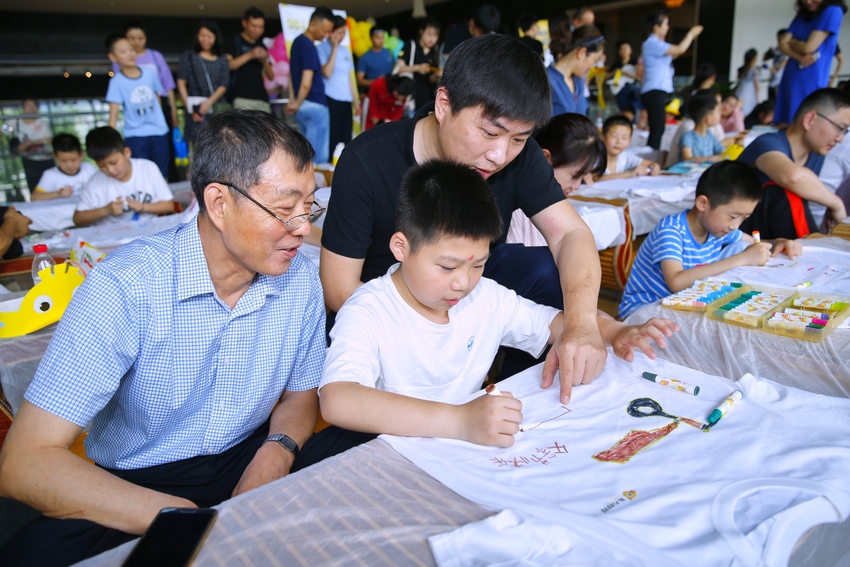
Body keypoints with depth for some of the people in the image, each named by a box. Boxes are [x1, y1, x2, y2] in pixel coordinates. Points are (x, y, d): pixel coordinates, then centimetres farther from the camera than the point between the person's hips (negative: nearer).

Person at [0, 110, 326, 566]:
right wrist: (187, 523, -30)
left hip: (248, 462, 3)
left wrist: (278, 450, -14)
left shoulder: (301, 281, -6)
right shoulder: (124, 288, -21)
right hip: (136, 485, -2)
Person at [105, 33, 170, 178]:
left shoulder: (149, 74, 3)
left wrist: (160, 121, 14)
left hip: (160, 132, 3)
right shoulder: (117, 81, -7)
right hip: (135, 136, -3)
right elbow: (113, 114, -10)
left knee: (162, 174, 11)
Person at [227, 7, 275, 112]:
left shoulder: (261, 46, 20)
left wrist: (265, 61, -3)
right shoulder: (235, 41, 7)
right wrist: (250, 55, -12)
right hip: (242, 97, -5)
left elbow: (271, 77, 16)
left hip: (262, 98, 5)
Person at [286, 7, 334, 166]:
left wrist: (292, 100, 17)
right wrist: (297, 104, -11)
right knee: (319, 156, -3)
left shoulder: (297, 41, 12)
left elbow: (292, 74, 20)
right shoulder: (309, 47, -18)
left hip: (303, 107, 10)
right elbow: (306, 83, -25)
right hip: (315, 106, -10)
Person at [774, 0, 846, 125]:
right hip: (790, 78, 7)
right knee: (783, 125, 3)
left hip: (812, 81, -7)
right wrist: (799, 58, -14)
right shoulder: (801, 16, 15)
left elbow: (808, 48, -13)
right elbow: (782, 45, 4)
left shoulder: (832, 12, -6)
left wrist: (791, 41, 6)